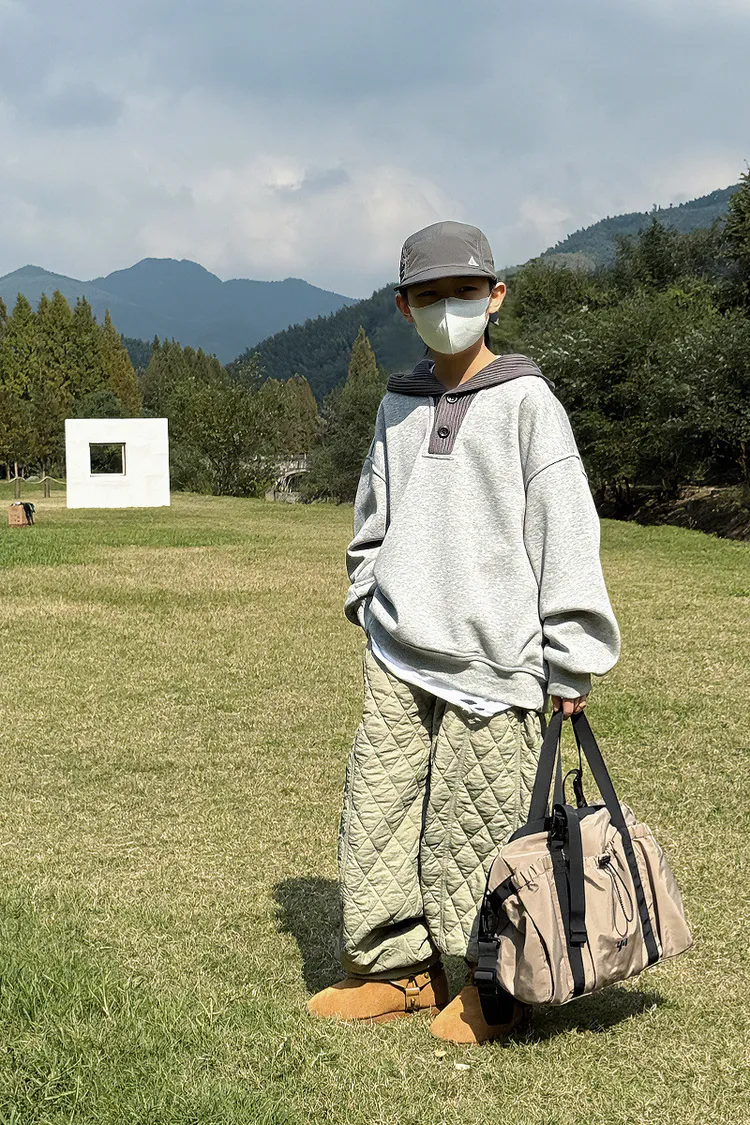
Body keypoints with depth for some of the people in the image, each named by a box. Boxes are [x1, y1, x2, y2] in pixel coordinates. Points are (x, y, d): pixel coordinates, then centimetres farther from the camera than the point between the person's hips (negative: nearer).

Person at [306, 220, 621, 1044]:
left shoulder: (525, 402, -3)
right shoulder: (398, 405, 13)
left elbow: (566, 529, -6)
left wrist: (573, 659, -9)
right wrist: (370, 602, 16)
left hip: (491, 664, -5)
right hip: (396, 663, 6)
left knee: (476, 825, 0)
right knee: (376, 815, 8)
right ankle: (397, 967, 25)